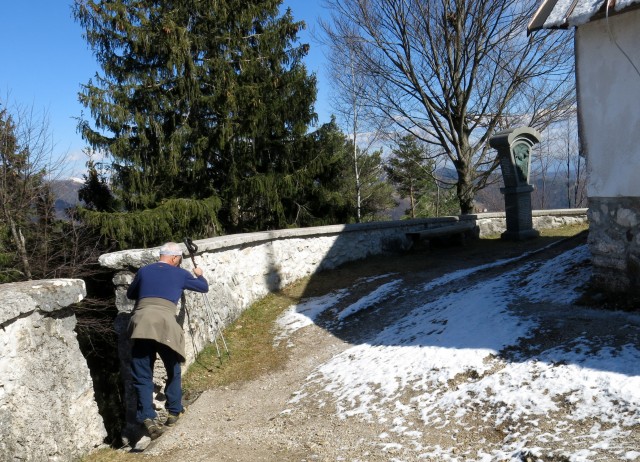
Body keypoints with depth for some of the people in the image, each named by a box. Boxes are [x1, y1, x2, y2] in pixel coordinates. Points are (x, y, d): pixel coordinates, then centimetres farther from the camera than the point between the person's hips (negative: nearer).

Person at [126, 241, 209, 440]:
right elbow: (204, 287, 32)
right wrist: (199, 274, 52)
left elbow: (130, 294, 36)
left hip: (141, 324, 1)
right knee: (173, 372, 20)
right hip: (165, 325, -1)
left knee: (142, 377, 7)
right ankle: (174, 412, 26)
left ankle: (148, 418, -7)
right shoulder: (180, 274, 17)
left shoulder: (143, 271, 21)